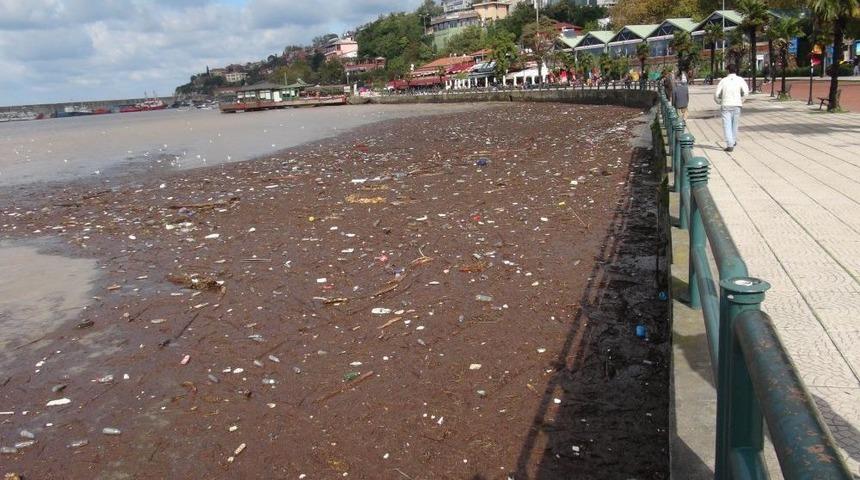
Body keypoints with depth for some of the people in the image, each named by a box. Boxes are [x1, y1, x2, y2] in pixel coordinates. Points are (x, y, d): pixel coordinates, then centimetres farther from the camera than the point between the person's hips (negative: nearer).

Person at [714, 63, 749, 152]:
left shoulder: (723, 80, 3)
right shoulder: (740, 80, 4)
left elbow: (716, 94, 0)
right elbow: (746, 92, -7)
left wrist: (719, 102, 18)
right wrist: (741, 100, 6)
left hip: (726, 105, -1)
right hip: (736, 105, 2)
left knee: (727, 125, -3)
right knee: (735, 124, 18)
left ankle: (730, 145, -13)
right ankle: (734, 141, 31)